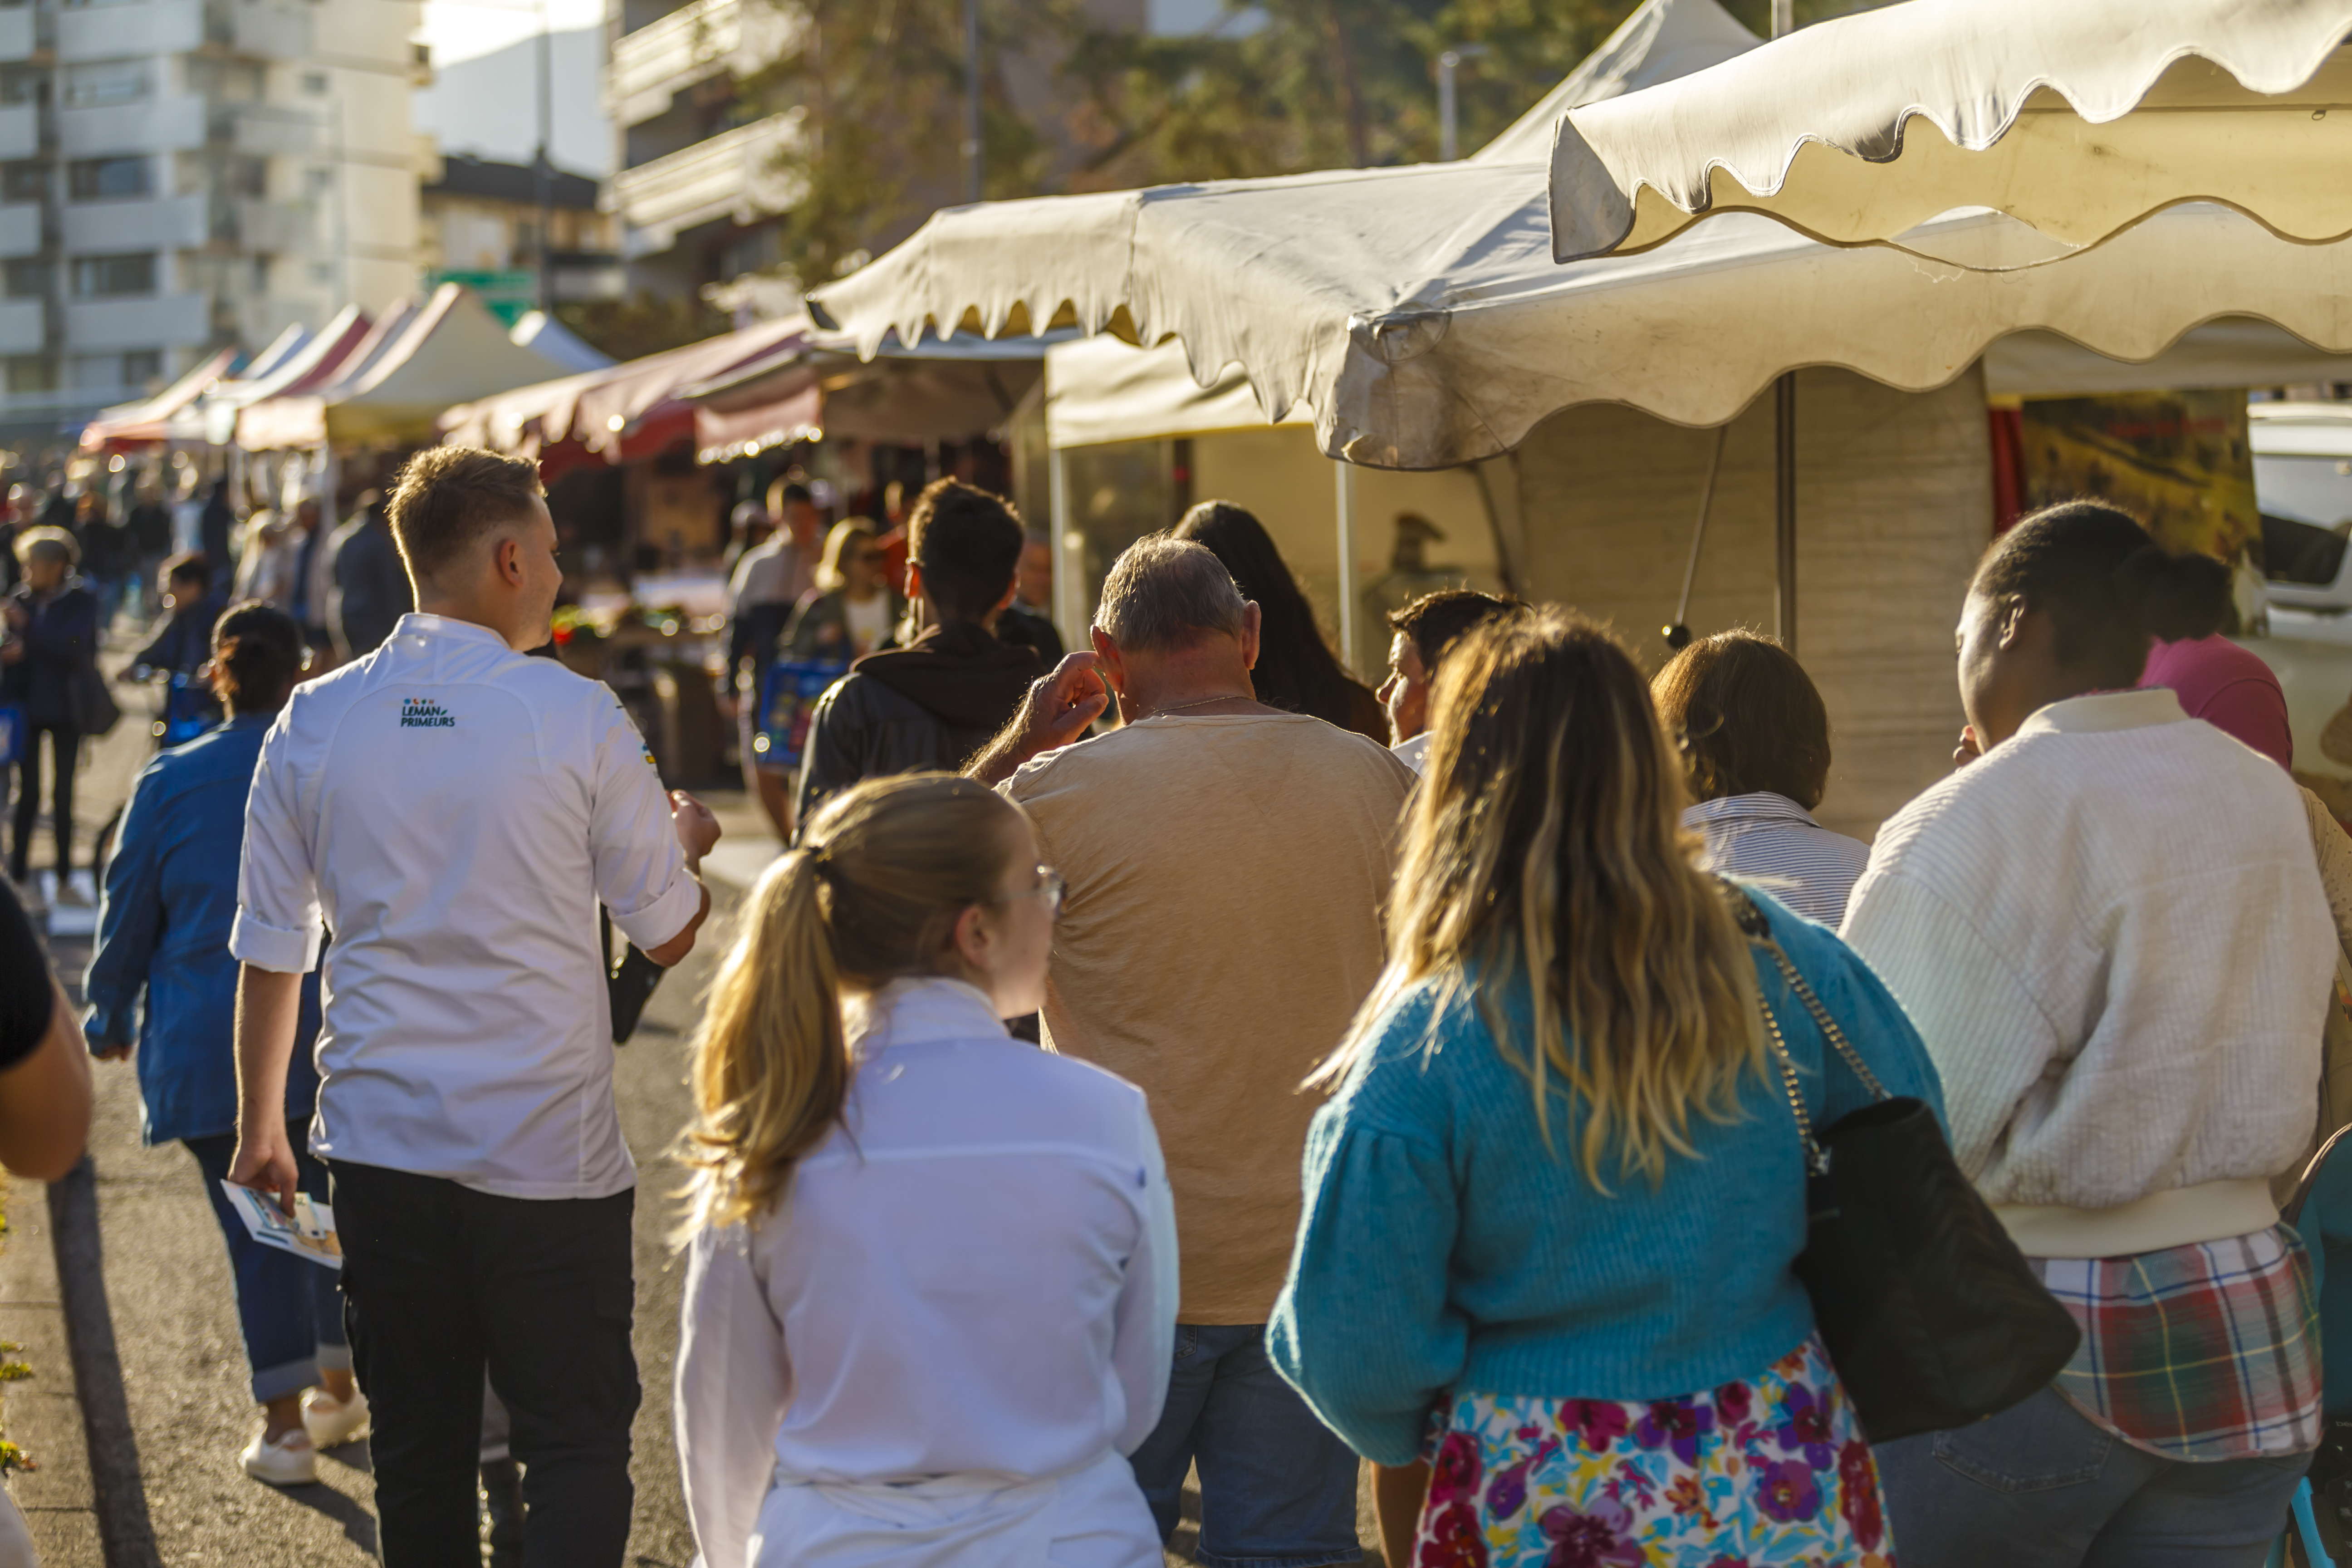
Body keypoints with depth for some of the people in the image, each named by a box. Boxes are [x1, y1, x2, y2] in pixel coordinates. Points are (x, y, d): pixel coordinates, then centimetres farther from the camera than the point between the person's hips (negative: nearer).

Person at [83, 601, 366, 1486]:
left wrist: (110, 1017, 18)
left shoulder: (170, 782, -3)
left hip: (208, 1043, -1)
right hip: (329, 1035, 1)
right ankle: (338, 1390, 29)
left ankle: (285, 1424, -1)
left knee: (255, 1229, 2)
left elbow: (129, 914, 4)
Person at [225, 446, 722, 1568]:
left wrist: (259, 1124, 19)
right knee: (578, 1443, 6)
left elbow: (269, 954, 7)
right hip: (550, 1157, -3)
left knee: (418, 1455, 12)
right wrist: (686, 840, 21)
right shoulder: (577, 718, -8)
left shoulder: (313, 723, 2)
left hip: (379, 1149, 3)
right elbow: (669, 934, -1)